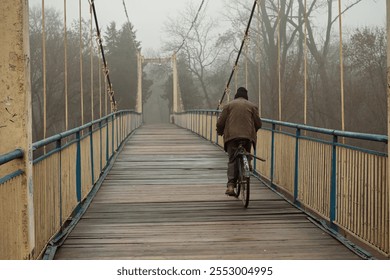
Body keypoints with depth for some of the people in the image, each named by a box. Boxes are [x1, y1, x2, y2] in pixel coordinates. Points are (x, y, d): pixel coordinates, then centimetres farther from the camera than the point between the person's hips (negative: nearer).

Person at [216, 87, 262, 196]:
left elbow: (220, 122, 5)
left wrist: (220, 132, 24)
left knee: (232, 160, -1)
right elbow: (258, 123, 9)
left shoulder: (229, 105, 9)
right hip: (248, 136, 0)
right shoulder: (252, 106, 11)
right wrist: (253, 131, 29)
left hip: (232, 136, 0)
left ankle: (230, 185, -16)